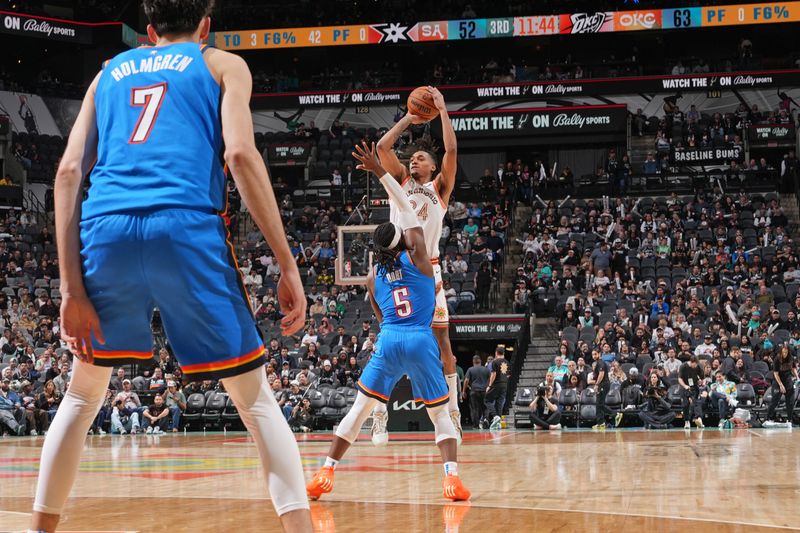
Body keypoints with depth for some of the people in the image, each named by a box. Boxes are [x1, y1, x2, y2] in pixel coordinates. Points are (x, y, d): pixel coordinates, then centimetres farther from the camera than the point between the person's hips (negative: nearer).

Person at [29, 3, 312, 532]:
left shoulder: (110, 72, 27)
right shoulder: (223, 64, 19)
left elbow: (69, 171, 12)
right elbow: (241, 154, 0)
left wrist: (71, 287, 8)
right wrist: (288, 265, -2)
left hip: (106, 229, 3)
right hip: (188, 228, -3)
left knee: (83, 395, 22)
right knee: (256, 398, 6)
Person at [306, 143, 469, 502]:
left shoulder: (373, 275, 11)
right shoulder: (417, 258, 3)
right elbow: (406, 207, 7)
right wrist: (381, 173, 6)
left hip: (388, 341, 2)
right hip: (421, 341, -2)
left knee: (360, 408, 10)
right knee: (440, 415, 7)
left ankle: (325, 474, 5)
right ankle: (452, 476, -12)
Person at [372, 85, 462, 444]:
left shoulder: (440, 187, 11)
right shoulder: (401, 182, 16)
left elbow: (451, 150, -2)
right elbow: (382, 147, 5)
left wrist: (442, 110, 1)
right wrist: (409, 119, 11)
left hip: (428, 270, -1)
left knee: (442, 342, -1)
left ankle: (453, 415, 3)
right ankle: (379, 415, 0)